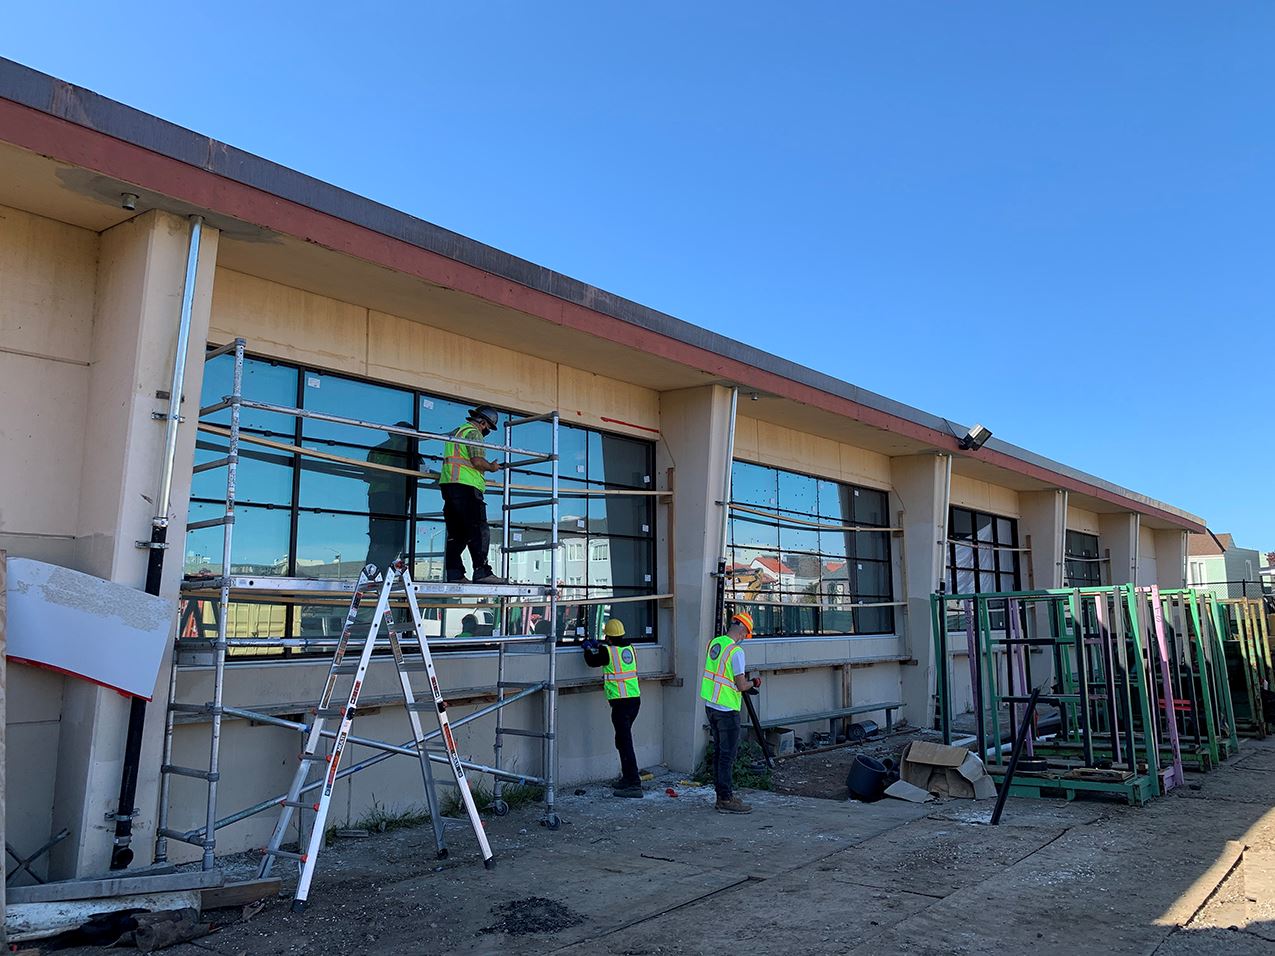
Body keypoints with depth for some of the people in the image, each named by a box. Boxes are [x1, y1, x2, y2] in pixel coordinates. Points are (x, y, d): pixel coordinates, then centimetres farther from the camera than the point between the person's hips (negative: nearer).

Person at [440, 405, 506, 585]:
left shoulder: (456, 432, 26)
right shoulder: (473, 433, -4)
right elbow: (477, 461, -15)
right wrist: (491, 467, 2)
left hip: (449, 485, 10)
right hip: (465, 485, -10)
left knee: (456, 533, 8)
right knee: (479, 531, -11)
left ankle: (453, 573, 3)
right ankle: (482, 571, -17)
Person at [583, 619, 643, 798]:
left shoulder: (608, 651, -12)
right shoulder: (630, 649, 9)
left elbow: (591, 661, 3)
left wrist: (589, 647, 23)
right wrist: (598, 647, 32)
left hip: (620, 702, -8)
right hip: (635, 698, 8)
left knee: (625, 742, -8)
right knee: (623, 739, 21)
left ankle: (634, 785, -10)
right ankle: (628, 777, 28)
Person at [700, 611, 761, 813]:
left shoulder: (713, 643, 6)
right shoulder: (736, 651, -18)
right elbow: (741, 686, -18)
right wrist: (754, 683, 2)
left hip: (711, 705, 8)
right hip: (727, 710, -8)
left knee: (719, 751, 14)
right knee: (728, 755, -2)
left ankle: (722, 795, 22)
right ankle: (726, 800, 2)